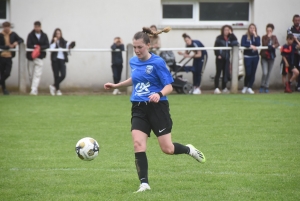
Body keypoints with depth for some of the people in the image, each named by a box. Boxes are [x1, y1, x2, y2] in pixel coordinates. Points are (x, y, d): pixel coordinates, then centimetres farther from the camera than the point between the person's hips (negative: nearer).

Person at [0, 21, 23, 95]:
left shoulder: (13, 34, 2)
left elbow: (21, 40, 8)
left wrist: (17, 42, -13)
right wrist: (8, 47, -26)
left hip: (9, 57, 2)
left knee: (7, 73, -6)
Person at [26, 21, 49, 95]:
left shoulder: (44, 36, 5)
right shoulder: (30, 35, 2)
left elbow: (47, 45, -2)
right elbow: (28, 45, -6)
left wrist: (40, 47, -18)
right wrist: (35, 47, -19)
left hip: (39, 56, -1)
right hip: (31, 56, 1)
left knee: (37, 74, -11)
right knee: (31, 74, 5)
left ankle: (34, 90, -16)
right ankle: (33, 88, 20)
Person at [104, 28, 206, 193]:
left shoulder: (157, 62, -11)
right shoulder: (133, 62, 7)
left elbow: (169, 86, -13)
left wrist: (159, 94, -33)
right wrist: (117, 85, 28)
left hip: (157, 107, -5)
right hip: (139, 109, 5)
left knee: (167, 149, -1)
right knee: (138, 145, -14)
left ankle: (189, 150, 32)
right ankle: (144, 184, -10)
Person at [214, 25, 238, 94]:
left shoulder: (230, 38, 8)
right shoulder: (219, 38, -3)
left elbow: (235, 42, -8)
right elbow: (216, 47, -7)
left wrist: (231, 34, -11)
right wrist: (218, 55, -17)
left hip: (227, 58, 5)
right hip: (220, 58, -5)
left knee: (225, 73, 9)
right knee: (218, 72, -6)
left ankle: (224, 88, 16)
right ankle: (216, 88, -7)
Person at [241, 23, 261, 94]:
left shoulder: (257, 37, 8)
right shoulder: (245, 37, 1)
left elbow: (258, 44, -10)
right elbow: (242, 44, -13)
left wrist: (255, 35, -11)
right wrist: (250, 46, -20)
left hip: (255, 57, 3)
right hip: (247, 57, -3)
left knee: (253, 73, 2)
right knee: (248, 73, -7)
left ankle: (249, 88, 11)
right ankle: (245, 87, 15)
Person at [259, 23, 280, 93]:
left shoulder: (274, 37, 7)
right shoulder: (264, 37, -2)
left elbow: (277, 44, -7)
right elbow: (264, 44, -18)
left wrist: (274, 46, -26)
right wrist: (268, 37, -17)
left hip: (271, 57, 3)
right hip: (264, 57, -3)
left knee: (269, 73, 7)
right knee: (265, 73, -13)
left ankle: (266, 87, 15)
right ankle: (262, 86, 1)